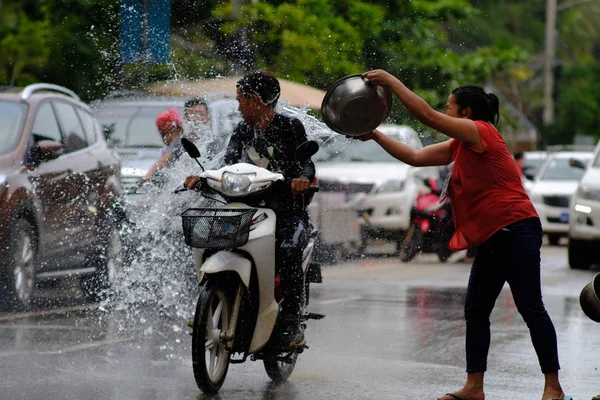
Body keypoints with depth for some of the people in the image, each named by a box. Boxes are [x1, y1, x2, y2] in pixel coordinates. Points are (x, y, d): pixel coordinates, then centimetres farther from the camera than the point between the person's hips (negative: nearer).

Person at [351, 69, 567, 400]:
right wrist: (376, 136, 14)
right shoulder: (459, 146, 19)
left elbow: (427, 116, -16)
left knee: (530, 308, -8)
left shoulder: (481, 131, -9)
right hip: (492, 237, 10)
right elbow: (415, 157, 20)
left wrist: (391, 82, -10)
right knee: (475, 310, 8)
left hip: (516, 230, -10)